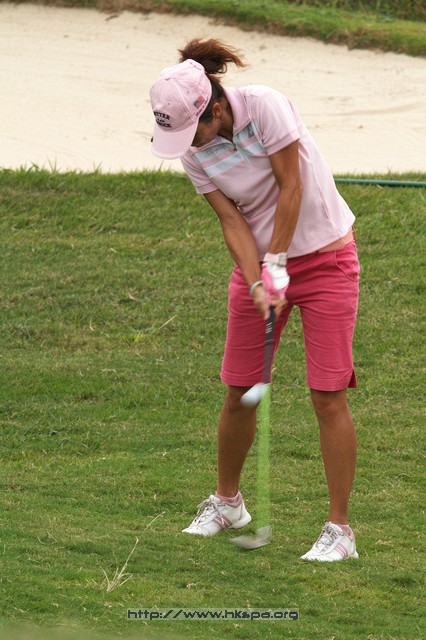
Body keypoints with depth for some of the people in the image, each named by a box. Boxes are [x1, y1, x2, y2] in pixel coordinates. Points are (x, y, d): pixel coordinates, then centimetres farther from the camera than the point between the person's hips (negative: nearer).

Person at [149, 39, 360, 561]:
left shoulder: (265, 107, -22)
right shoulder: (193, 153, -6)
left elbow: (291, 189, -18)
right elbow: (232, 220, -6)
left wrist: (277, 265, -14)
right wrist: (257, 284, -18)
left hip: (324, 257, -5)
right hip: (257, 262, 5)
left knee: (328, 395, -8)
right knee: (238, 391, 5)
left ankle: (339, 528, -3)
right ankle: (226, 501, 28)